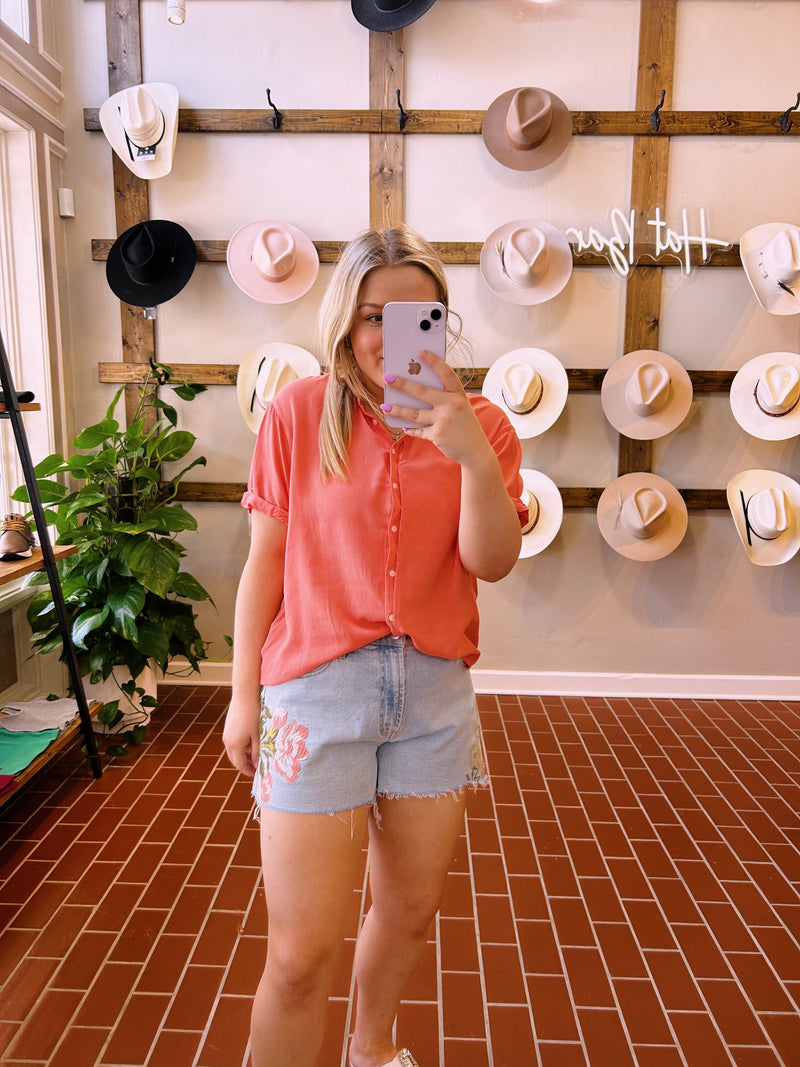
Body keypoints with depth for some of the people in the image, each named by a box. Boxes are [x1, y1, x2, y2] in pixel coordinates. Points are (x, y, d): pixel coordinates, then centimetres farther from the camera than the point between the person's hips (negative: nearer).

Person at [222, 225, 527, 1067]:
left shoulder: (478, 423, 1)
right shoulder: (299, 411, -4)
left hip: (435, 690, 3)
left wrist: (473, 453, -24)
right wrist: (244, 693, 1)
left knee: (410, 911, 21)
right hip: (317, 689, -3)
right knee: (301, 955, 0)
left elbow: (492, 561, -8)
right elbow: (266, 559, -1)